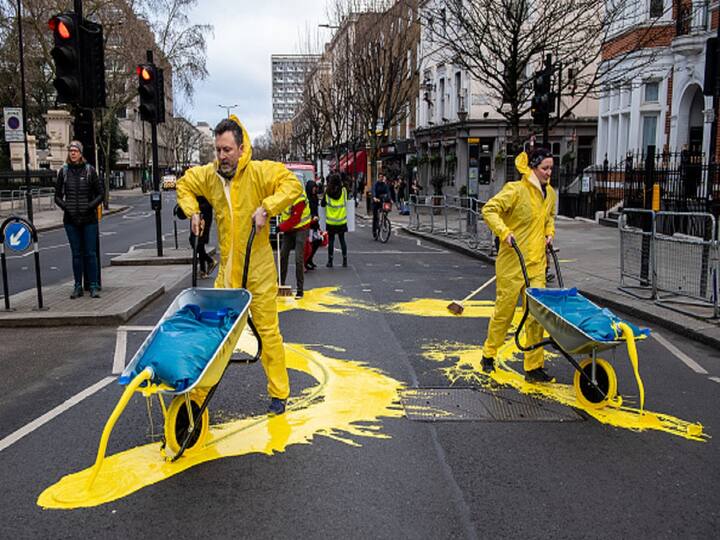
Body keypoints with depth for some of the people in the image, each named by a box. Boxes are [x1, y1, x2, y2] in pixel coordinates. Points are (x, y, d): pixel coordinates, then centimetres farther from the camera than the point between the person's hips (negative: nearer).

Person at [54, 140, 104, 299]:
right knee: (76, 254, 8)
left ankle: (94, 286, 7)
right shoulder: (64, 171, 5)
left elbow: (101, 193, 2)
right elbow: (58, 195, 11)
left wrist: (91, 206, -9)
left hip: (89, 219, -2)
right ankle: (78, 287, 14)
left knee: (90, 253, 0)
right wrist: (65, 207, -4)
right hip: (71, 220, 2)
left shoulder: (89, 170, 0)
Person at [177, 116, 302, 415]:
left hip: (258, 268, -4)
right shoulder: (208, 175, 4)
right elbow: (184, 184, 22)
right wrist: (193, 211, 7)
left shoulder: (259, 171, -12)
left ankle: (278, 392, 15)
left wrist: (266, 208, -26)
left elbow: (292, 185, -17)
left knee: (267, 330, 2)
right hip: (227, 267, 5)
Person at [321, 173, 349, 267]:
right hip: (342, 221, 1)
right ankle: (345, 261, 10)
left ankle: (330, 261, 7)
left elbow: (322, 204, 1)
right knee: (342, 240, 9)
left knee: (331, 240, 5)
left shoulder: (327, 192, -9)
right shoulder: (343, 190, -6)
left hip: (331, 221, -1)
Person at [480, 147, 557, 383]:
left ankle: (534, 367, 9)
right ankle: (489, 354, 27)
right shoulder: (515, 190, -11)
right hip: (512, 262, -6)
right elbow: (489, 209, -15)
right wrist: (504, 232, -25)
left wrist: (550, 233, 11)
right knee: (504, 310, 6)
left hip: (537, 263, 6)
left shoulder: (550, 193, 11)